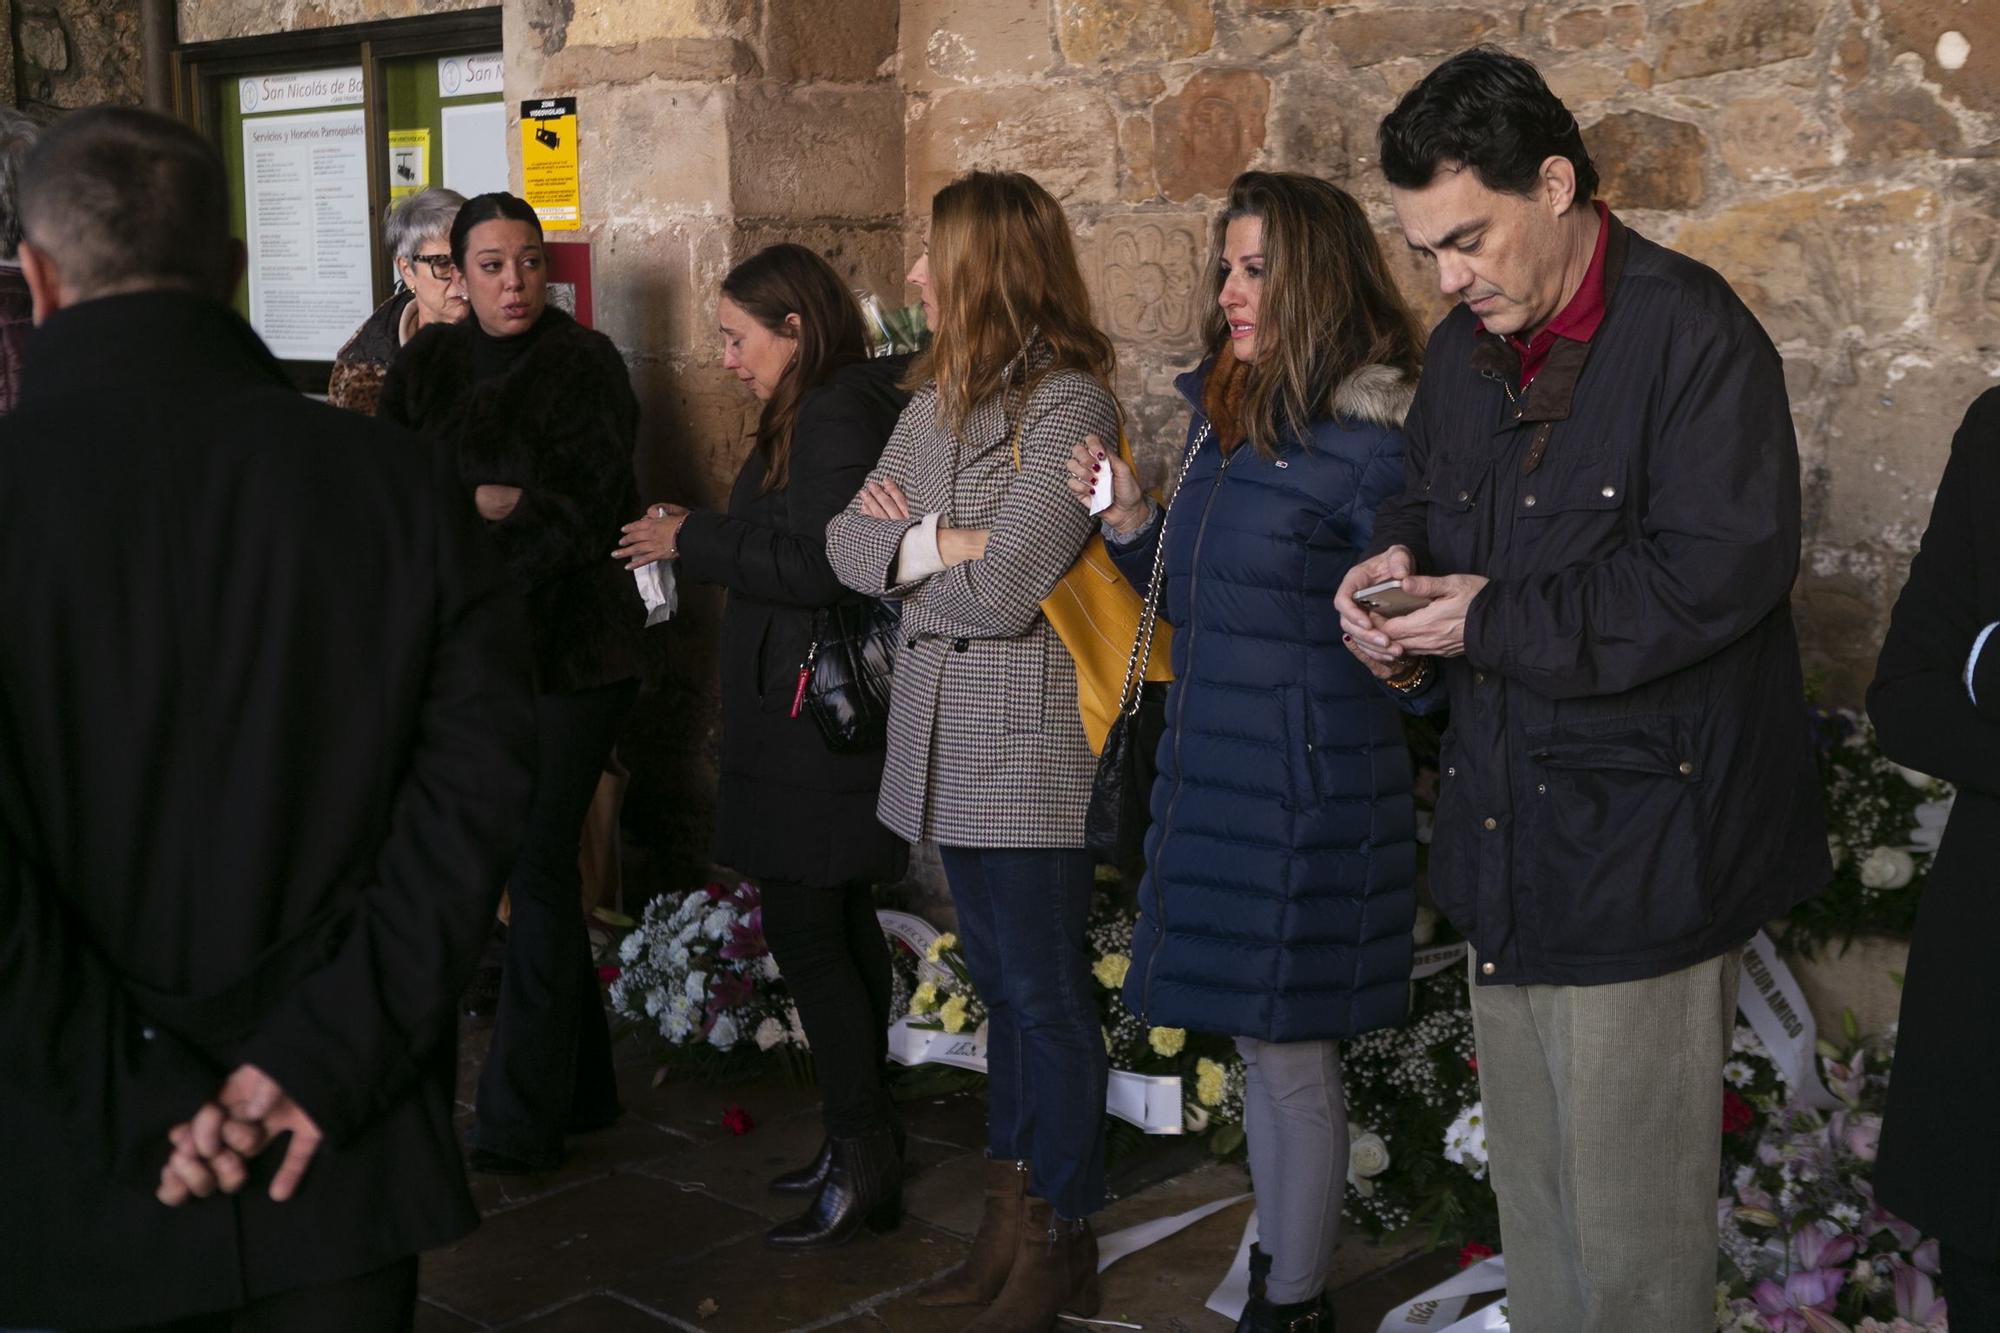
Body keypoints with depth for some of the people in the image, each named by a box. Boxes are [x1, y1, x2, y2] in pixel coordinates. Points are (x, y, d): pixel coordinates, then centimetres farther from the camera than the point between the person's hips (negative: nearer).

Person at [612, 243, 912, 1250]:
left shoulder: (835, 419, -16)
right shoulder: (820, 412, 16)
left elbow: (820, 568, -22)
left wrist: (693, 541, -12)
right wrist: (698, 539, 8)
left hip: (816, 723, -10)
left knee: (805, 932, -5)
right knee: (840, 928, 14)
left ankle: (861, 1160, 4)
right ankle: (862, 1146, 24)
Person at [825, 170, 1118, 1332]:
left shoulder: (1067, 404, -14)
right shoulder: (940, 401, 13)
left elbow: (1002, 590, -21)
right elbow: (849, 541, 6)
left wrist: (905, 544, -4)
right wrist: (937, 542, -12)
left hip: (1027, 748, -8)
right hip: (948, 743, 8)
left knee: (1047, 994, 3)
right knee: (1001, 982, 16)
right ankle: (1013, 1211, 27)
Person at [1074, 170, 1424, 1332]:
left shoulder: (1367, 441, -15)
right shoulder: (1224, 419, 10)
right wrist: (1131, 522, 4)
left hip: (1308, 788, -8)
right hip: (1215, 777, 8)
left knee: (1291, 1053, 3)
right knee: (1257, 1042, 17)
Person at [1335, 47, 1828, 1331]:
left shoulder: (1693, 333, -13)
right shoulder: (1467, 348, 11)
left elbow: (1721, 567, -22)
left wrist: (1492, 623, -17)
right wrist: (1397, 562, 1)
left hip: (1641, 837, -7)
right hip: (1511, 834, 8)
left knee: (1631, 1221, 1)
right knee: (1528, 1178, 18)